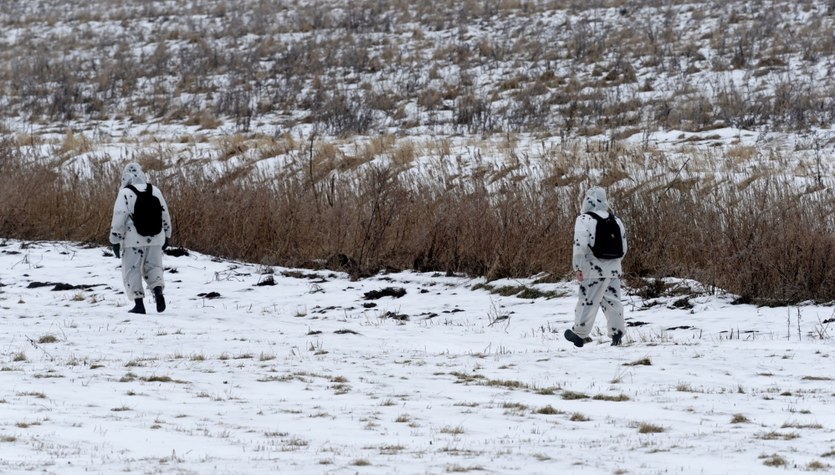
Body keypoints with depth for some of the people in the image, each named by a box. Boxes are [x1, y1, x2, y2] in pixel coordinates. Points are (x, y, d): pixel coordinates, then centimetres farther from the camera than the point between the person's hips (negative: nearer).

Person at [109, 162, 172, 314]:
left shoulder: (125, 193, -7)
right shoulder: (154, 191, 6)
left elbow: (119, 218, -11)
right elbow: (165, 215, 11)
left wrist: (115, 241, -5)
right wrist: (166, 236, 21)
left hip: (133, 240, -4)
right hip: (155, 239, 4)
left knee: (132, 271, 6)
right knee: (152, 268, 16)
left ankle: (139, 304, 1)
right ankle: (158, 291, -11)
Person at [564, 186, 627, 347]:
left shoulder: (584, 220, -10)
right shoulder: (616, 221, 10)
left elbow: (580, 245, -16)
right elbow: (623, 247, 15)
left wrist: (577, 267, -10)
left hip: (594, 270, -6)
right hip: (614, 270, 6)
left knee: (587, 301, 2)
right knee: (612, 300, 10)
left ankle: (579, 333, 10)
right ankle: (617, 332, 4)